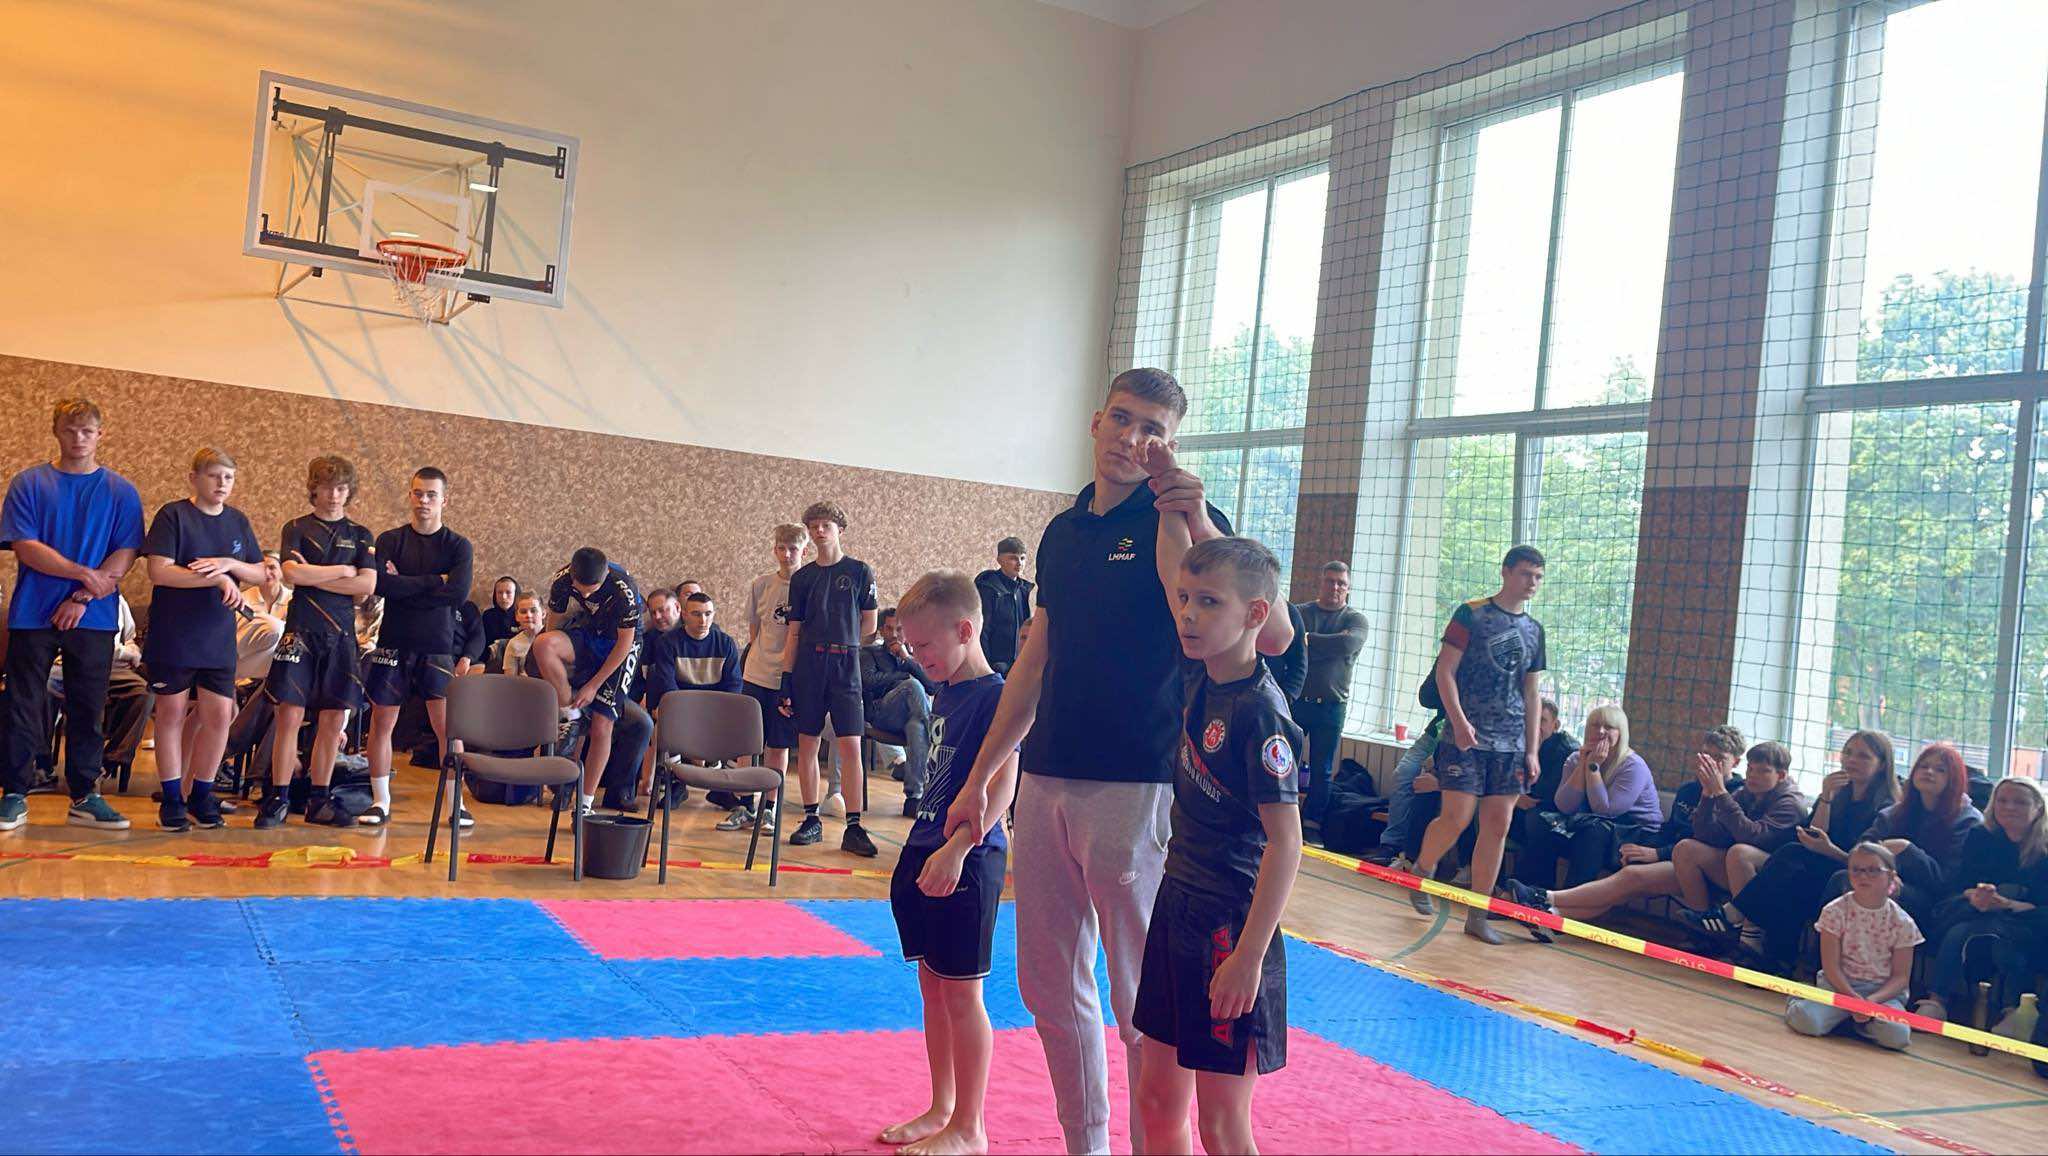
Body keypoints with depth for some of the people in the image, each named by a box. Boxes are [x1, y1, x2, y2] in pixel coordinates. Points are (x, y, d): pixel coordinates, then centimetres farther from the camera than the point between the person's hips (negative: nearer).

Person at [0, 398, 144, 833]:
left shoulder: (121, 492, 6)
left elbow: (125, 555, -1)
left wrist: (83, 597, -12)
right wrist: (84, 574, -14)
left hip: (94, 619, 1)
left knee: (88, 710, 5)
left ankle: (85, 796, 13)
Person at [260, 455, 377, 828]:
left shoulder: (360, 535, 13)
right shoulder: (297, 528, 6)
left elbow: (367, 585, -2)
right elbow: (292, 573, -11)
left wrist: (313, 576, -6)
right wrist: (343, 570, -5)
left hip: (341, 634, 3)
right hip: (301, 630, -3)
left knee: (334, 720, 2)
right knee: (290, 715, -7)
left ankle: (319, 800, 10)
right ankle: (278, 799, 2)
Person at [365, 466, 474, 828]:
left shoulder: (458, 546, 2)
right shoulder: (390, 540, 4)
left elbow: (458, 593, -14)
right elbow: (379, 584, -13)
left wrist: (403, 586, -11)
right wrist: (433, 582, -13)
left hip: (437, 648, -1)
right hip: (393, 645, 1)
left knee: (448, 726, -6)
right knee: (382, 722, 5)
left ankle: (456, 803, 3)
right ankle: (381, 802, 16)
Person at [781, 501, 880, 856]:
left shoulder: (859, 572, 2)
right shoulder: (802, 578, 9)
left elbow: (868, 626, 5)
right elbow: (794, 633, 9)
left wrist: (839, 643, 7)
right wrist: (786, 681, 3)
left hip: (845, 668, -3)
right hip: (807, 668, 3)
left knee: (851, 748, -8)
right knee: (807, 745, 4)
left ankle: (853, 828, -6)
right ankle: (812, 820, 14)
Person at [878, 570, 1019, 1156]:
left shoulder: (993, 695, -14)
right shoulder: (945, 692, 12)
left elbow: (1002, 781, -21)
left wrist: (957, 849, -28)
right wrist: (920, 852, 19)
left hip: (966, 862, -9)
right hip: (924, 853, 9)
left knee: (961, 993, 0)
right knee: (932, 988, 16)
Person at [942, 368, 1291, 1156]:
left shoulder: (1179, 522, -4)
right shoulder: (1064, 531, 14)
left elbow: (1272, 636, -18)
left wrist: (1201, 524, -28)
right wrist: (979, 778, 18)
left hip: (1133, 787, -6)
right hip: (1045, 781, 7)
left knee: (1143, 1001, 2)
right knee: (1049, 986, 14)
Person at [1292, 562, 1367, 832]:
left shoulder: (1356, 619, 6)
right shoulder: (1300, 612, 7)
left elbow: (1348, 644, -16)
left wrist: (1309, 640, -12)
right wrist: (1331, 645, -15)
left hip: (1331, 706, 0)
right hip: (1295, 701, 0)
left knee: (1322, 771, 5)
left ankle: (1312, 823, 13)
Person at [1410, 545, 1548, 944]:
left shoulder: (1534, 629, 13)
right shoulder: (1471, 614, -2)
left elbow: (1530, 693, 16)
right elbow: (1445, 671, -6)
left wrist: (1532, 750, 10)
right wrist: (1460, 721, -18)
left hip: (1511, 744, 5)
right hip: (1468, 738, -5)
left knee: (1498, 827, 2)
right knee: (1457, 818, -10)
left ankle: (1477, 916, 10)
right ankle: (1421, 872, 19)